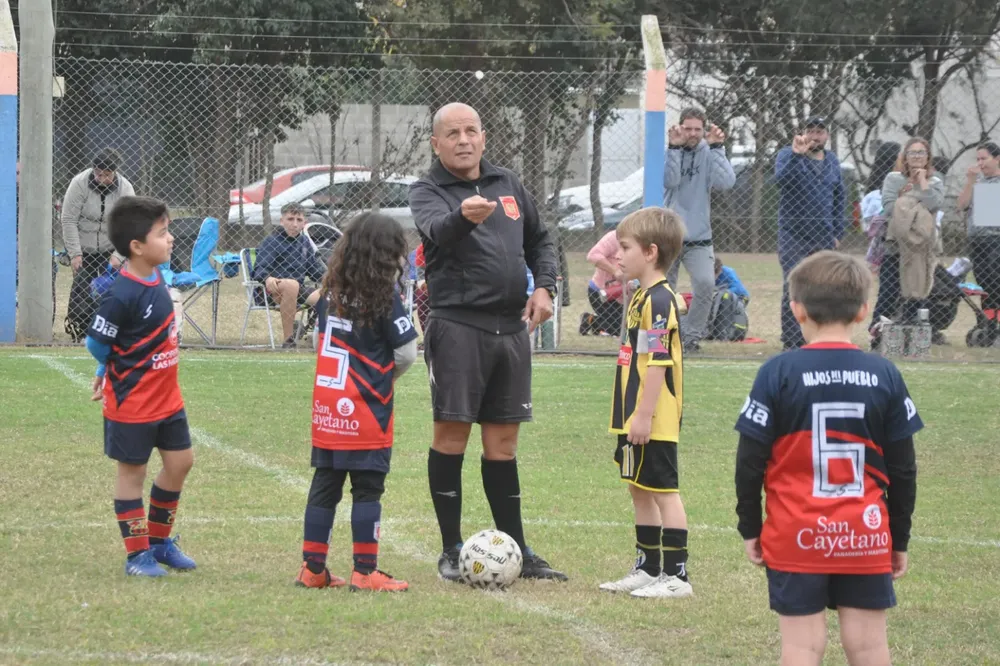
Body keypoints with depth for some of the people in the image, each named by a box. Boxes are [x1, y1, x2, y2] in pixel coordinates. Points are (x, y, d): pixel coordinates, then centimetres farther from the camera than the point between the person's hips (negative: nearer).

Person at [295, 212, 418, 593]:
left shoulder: (332, 291, 6)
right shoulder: (384, 296, -12)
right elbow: (406, 352, -9)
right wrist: (388, 375, 10)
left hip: (327, 407, 6)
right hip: (366, 410, -6)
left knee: (324, 486, 11)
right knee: (368, 489, 0)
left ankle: (312, 567, 14)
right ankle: (365, 572, 0)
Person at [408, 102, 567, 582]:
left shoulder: (507, 184, 15)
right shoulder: (428, 191, -3)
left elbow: (539, 240, 25)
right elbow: (437, 230, -26)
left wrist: (544, 286, 8)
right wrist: (463, 216, -48)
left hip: (511, 327, 5)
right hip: (458, 325, -5)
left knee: (503, 441, 11)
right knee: (451, 434, -3)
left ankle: (517, 551, 15)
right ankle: (451, 552, 5)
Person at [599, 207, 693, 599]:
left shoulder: (658, 301, -17)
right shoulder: (643, 298, 15)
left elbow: (658, 362, -22)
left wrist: (644, 415, -23)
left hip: (653, 422, -10)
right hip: (636, 419, 10)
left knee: (663, 490, -6)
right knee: (640, 491, 16)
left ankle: (676, 575, -3)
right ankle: (648, 570, 25)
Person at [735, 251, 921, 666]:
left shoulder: (778, 374, -7)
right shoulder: (885, 376, -1)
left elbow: (750, 462, -5)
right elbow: (903, 470, 3)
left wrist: (749, 528, 7)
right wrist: (900, 538, 13)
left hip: (795, 538, -2)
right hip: (866, 538, 2)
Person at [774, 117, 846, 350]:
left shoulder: (832, 162, 15)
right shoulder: (788, 155, 0)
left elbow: (839, 198, 21)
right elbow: (781, 178, -21)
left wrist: (837, 233, 15)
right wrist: (796, 155, -32)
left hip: (824, 236, 5)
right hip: (793, 235, -5)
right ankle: (792, 342, -8)